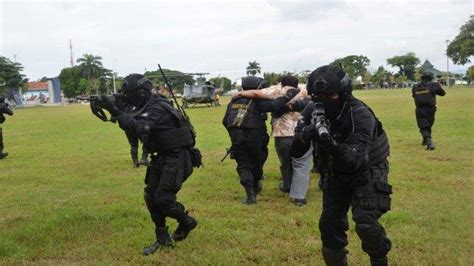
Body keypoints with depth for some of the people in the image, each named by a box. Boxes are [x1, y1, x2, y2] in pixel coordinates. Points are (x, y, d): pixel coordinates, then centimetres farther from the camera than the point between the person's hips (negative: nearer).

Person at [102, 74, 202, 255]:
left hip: (177, 157, -10)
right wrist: (116, 112, -1)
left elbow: (139, 128, -36)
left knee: (163, 199, -11)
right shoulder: (148, 106, 8)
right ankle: (162, 238, 18)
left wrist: (115, 111, -35)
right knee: (150, 196, 7)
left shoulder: (157, 108, -22)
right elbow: (133, 123, 15)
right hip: (162, 157, 10)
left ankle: (187, 222, 17)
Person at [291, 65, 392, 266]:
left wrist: (331, 143, -56)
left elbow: (354, 161, -39)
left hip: (367, 170, -5)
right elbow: (295, 152, -17)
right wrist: (305, 135, -39)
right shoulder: (312, 110, -16)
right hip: (337, 172, 5)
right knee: (329, 224, 4)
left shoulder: (361, 116, -30)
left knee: (365, 223, -17)